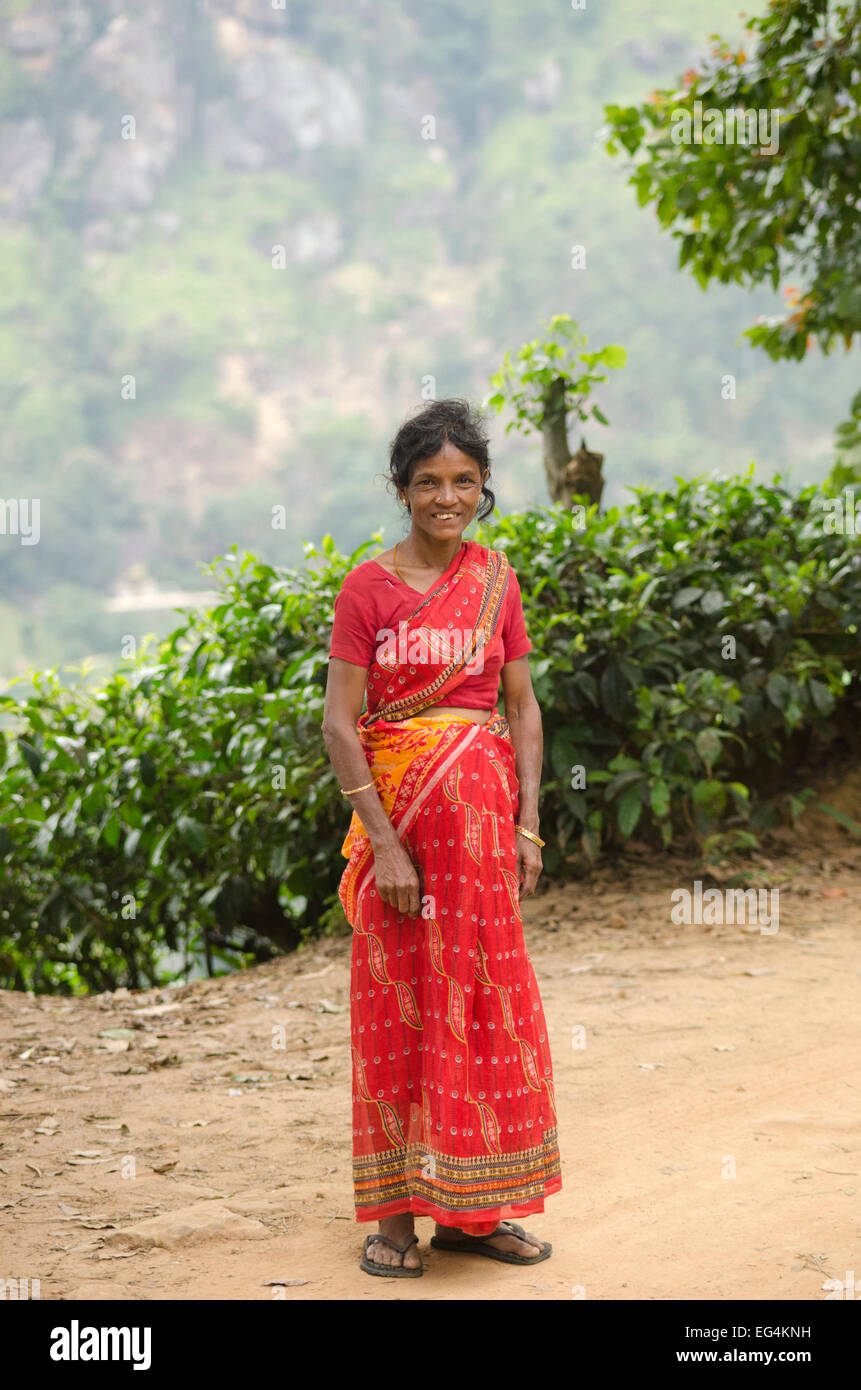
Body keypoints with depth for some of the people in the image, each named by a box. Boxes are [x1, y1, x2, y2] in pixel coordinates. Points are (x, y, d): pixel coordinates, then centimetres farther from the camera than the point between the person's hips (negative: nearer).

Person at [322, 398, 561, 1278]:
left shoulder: (495, 580, 7)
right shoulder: (369, 587, -4)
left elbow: (522, 707, 10)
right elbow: (340, 723, -8)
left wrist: (527, 824, 1)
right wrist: (383, 842, -14)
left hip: (483, 810, 3)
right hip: (399, 808, -3)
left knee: (484, 1000, 6)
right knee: (400, 1002, 1)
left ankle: (471, 1209, 17)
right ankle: (393, 1212, 10)